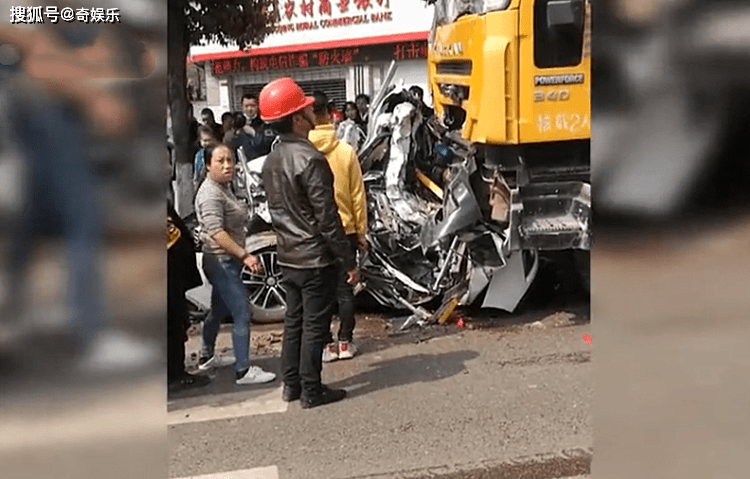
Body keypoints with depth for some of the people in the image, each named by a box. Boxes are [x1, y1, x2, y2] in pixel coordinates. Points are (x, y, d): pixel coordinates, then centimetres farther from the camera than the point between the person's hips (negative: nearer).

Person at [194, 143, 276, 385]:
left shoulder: (224, 188, 12)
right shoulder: (210, 193, -18)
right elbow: (217, 232, -28)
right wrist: (245, 255, -31)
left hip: (228, 261, 10)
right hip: (222, 262, -10)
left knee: (218, 310, 20)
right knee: (242, 314, -10)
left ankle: (207, 357, 35)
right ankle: (243, 370, -6)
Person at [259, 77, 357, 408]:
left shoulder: (271, 160, 7)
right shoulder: (310, 159, -21)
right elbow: (327, 217, -21)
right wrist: (348, 260, -14)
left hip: (288, 257, 8)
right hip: (315, 258, -8)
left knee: (294, 320, 16)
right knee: (314, 325, 2)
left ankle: (292, 384, 25)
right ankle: (311, 391, 11)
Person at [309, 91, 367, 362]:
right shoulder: (346, 151, -8)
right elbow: (358, 195, -4)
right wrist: (361, 231, 6)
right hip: (344, 230, 1)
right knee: (344, 288, 11)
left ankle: (326, 345, 13)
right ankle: (345, 343, 16)